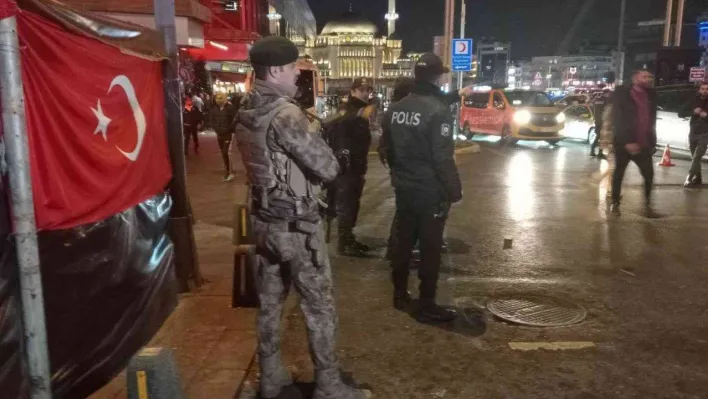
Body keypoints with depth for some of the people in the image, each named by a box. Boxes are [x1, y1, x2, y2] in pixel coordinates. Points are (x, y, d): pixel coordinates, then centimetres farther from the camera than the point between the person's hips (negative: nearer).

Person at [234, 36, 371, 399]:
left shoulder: (245, 113, 6)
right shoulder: (286, 114, -21)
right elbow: (328, 168, -20)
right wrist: (316, 139, 0)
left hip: (263, 220, 8)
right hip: (297, 225, -8)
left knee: (269, 303, 16)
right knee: (319, 308, 5)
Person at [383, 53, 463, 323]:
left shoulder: (396, 108, 7)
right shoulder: (437, 110, -17)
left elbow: (388, 150, 15)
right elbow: (443, 158, -20)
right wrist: (454, 190, -12)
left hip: (403, 189, 7)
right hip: (430, 192, -7)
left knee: (403, 242, 16)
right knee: (430, 248, 1)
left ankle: (400, 295, 27)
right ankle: (427, 306, 8)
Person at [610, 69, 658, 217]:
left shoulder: (651, 95, 8)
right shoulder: (621, 94, -7)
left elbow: (652, 119, 13)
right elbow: (617, 120, -12)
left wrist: (652, 141, 6)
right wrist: (627, 141, -18)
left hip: (644, 143, 4)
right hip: (624, 143, -4)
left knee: (649, 174, 1)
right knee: (619, 173, 7)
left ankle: (647, 204, 14)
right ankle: (615, 203, 20)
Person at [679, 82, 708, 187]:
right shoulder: (694, 102, 6)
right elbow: (681, 114, -1)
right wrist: (693, 112, -16)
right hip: (693, 134, 3)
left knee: (697, 157, -15)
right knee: (695, 157, 11)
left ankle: (690, 177, -14)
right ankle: (698, 178, 21)